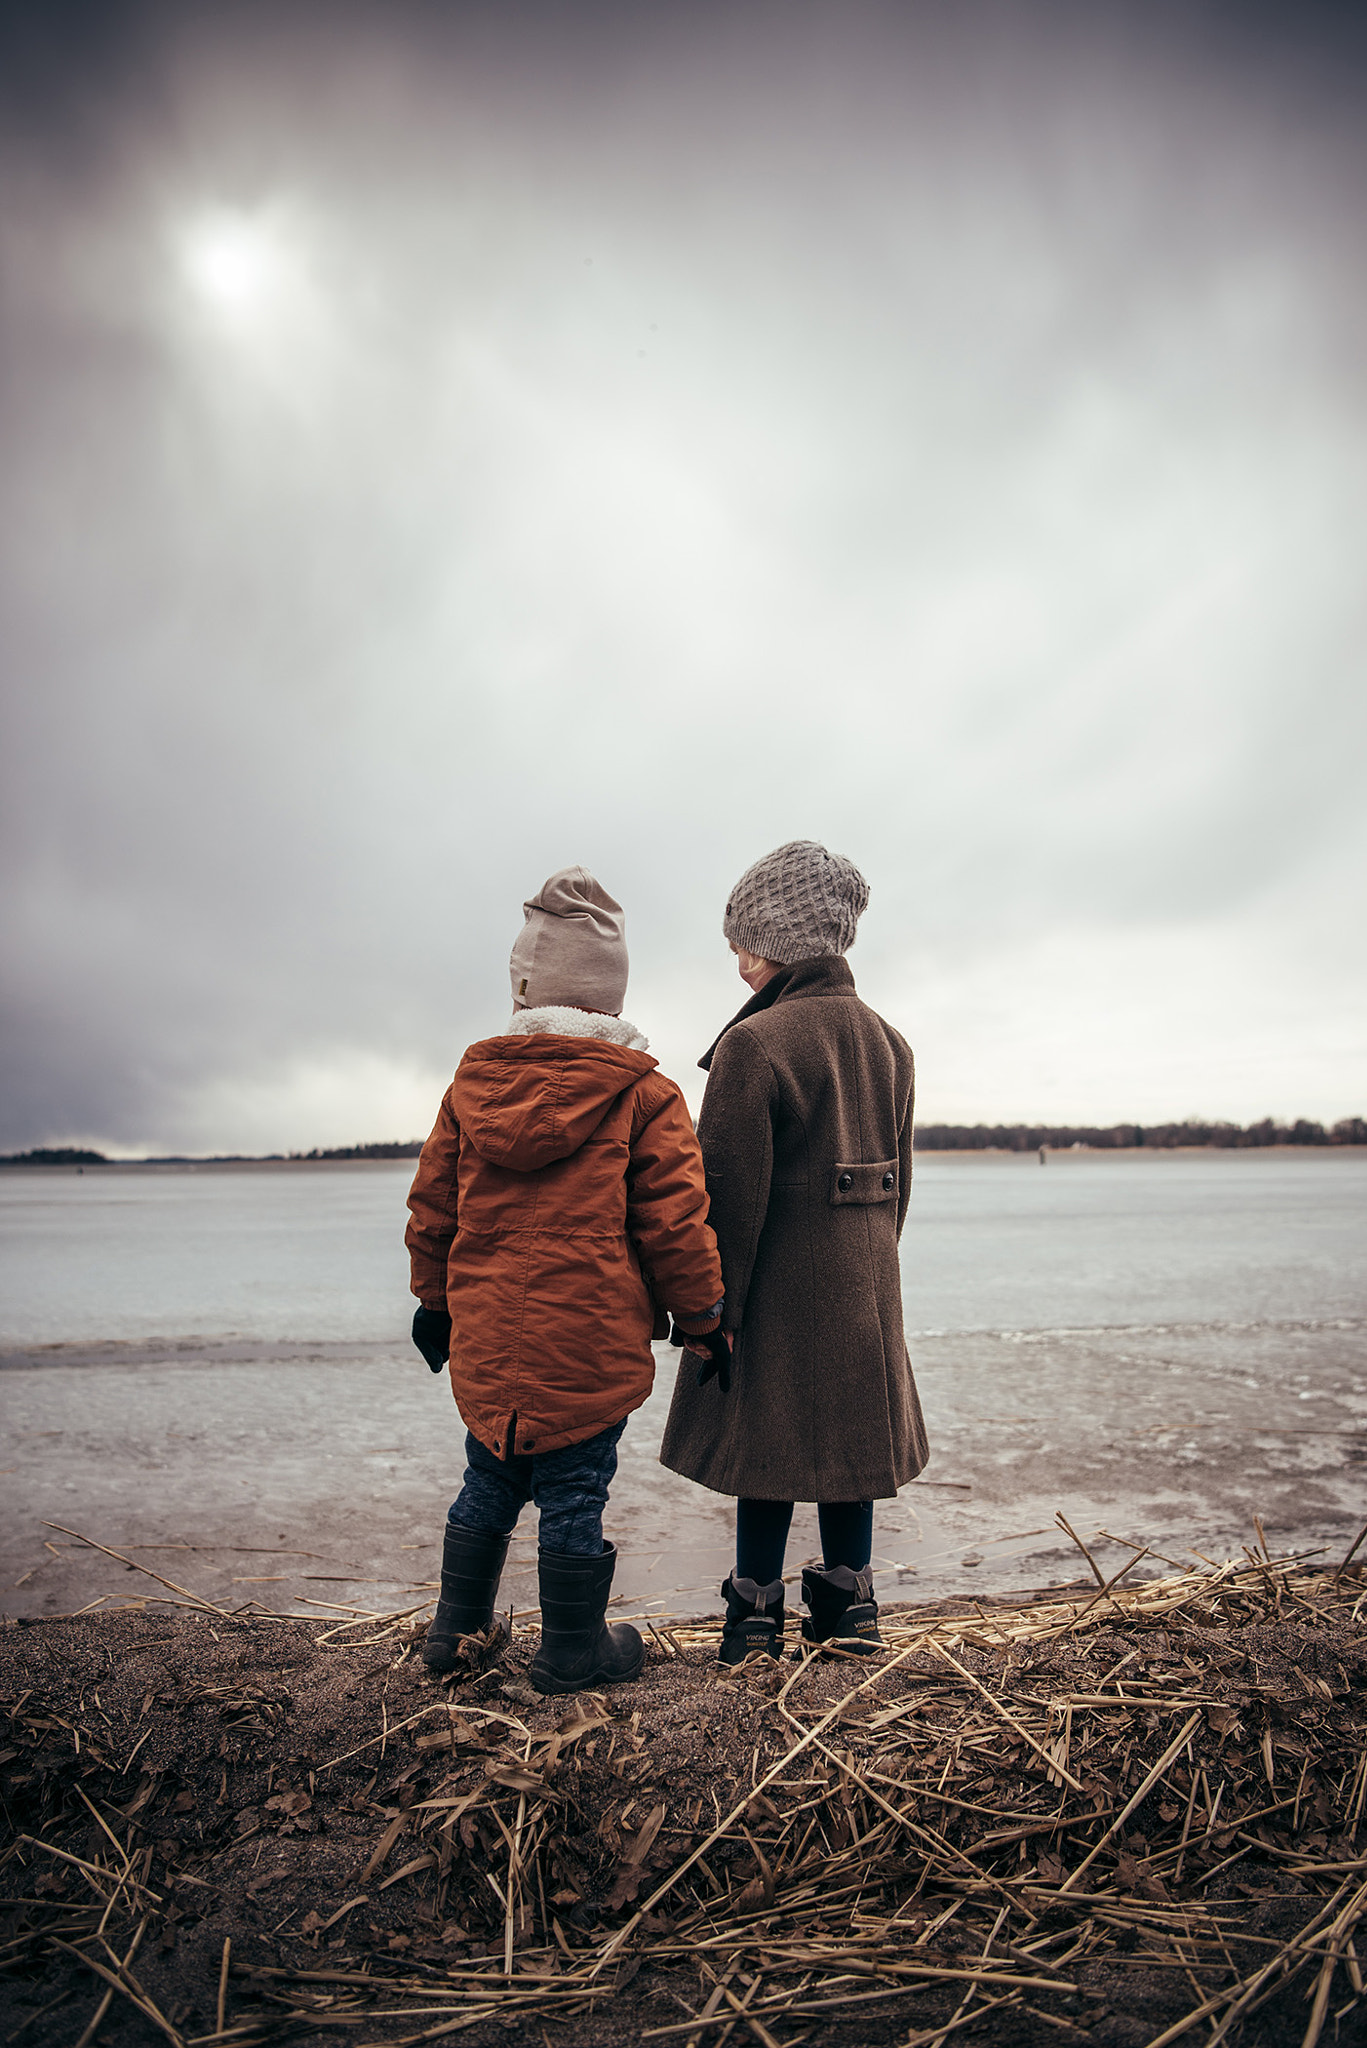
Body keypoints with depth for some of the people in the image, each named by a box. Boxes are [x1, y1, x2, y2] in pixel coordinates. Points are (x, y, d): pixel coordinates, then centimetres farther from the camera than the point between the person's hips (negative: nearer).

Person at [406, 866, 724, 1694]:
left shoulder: (472, 1081, 4)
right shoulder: (643, 1092, -8)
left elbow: (431, 1210, 10)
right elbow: (674, 1223, -9)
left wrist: (436, 1301, 23)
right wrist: (702, 1316, 5)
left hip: (486, 1337, 5)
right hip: (588, 1341, -4)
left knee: (490, 1483, 22)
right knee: (575, 1492, 9)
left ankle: (457, 1627, 37)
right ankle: (573, 1653, 26)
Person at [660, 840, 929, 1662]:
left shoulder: (753, 1044, -18)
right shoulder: (890, 1043, 5)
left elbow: (732, 1191, -19)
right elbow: (898, 1174, 11)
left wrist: (714, 1306, -13)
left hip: (779, 1282, -6)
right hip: (865, 1283, 7)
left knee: (770, 1439, 8)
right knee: (848, 1434, 17)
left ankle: (757, 1611, 23)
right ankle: (850, 1603, 30)